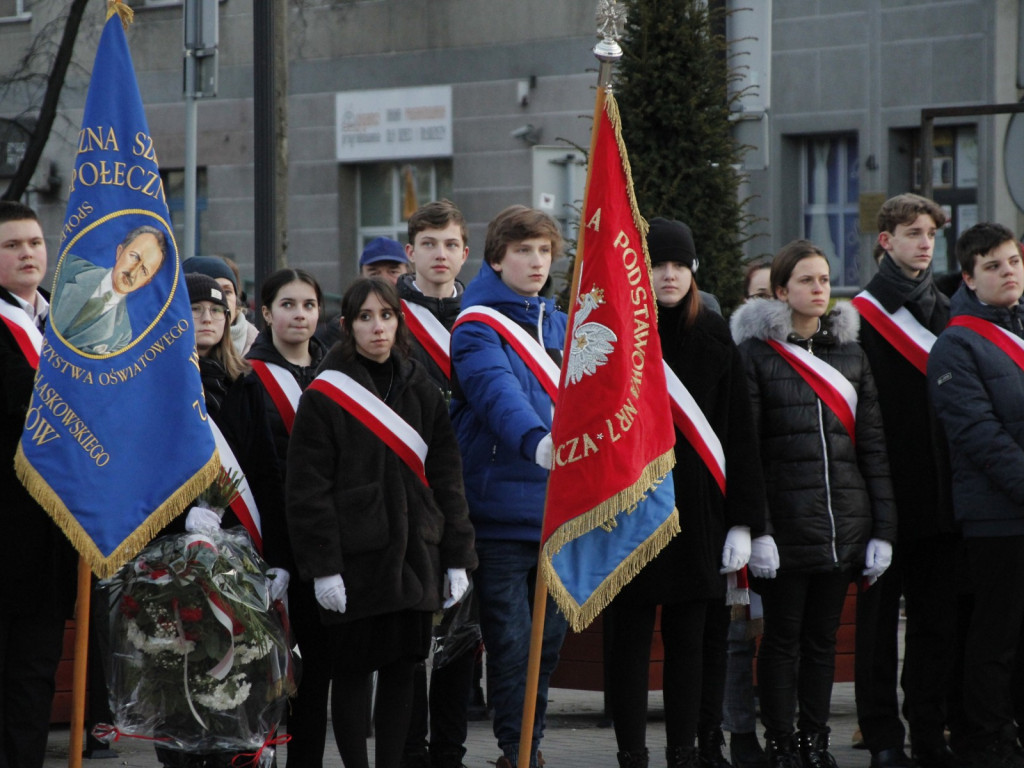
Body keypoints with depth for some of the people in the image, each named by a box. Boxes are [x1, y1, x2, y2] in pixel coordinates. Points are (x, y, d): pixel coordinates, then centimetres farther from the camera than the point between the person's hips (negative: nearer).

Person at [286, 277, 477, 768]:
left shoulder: (422, 393, 11)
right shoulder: (324, 397, -4)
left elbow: (447, 479, 11)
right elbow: (308, 489, -7)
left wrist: (457, 558, 5)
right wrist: (322, 567, -13)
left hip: (414, 557, 4)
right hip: (355, 559, -4)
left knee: (401, 669, 7)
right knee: (352, 671, 0)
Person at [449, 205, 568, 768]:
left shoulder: (560, 326, 14)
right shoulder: (478, 329, -9)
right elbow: (497, 392, -27)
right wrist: (537, 441, -44)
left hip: (558, 508, 6)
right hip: (503, 506, -6)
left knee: (549, 635, 11)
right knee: (511, 639, -5)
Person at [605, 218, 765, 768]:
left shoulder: (713, 336, 7)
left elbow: (739, 434, 6)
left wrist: (743, 521, 0)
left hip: (698, 510, 3)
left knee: (690, 639, 6)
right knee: (630, 639, 1)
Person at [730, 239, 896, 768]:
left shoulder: (850, 354, 12)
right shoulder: (757, 352, -2)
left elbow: (873, 445, 11)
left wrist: (882, 529, 5)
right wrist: (754, 529, -15)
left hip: (844, 522, 4)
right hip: (786, 521, -4)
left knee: (823, 636, 10)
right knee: (783, 636, 1)